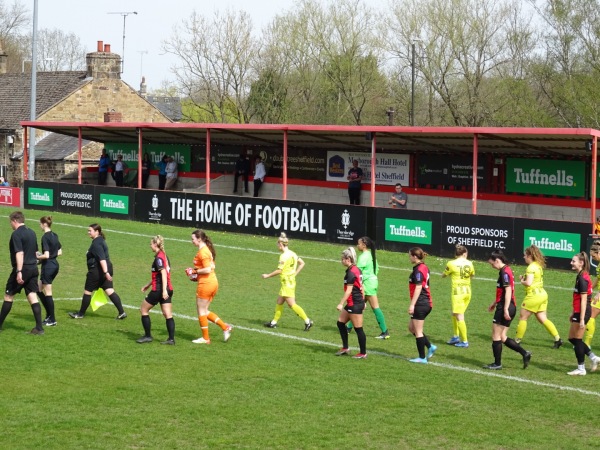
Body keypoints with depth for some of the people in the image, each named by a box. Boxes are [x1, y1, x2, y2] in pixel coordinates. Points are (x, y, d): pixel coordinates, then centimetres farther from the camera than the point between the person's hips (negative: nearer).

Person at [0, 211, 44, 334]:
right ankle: (39, 327, -4)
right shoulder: (32, 233, 12)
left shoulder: (16, 234, -13)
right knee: (33, 297, 3)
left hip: (22, 269, -7)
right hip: (33, 269, 7)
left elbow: (19, 253, -22)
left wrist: (19, 272, -26)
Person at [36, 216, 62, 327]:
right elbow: (59, 252, 15)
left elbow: (46, 255, -22)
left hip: (48, 266, -9)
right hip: (55, 265, 9)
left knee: (48, 293, 0)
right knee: (39, 290, 18)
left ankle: (52, 320, 4)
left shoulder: (45, 237, -17)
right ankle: (49, 315, 19)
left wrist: (37, 257, -6)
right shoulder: (54, 235, 9)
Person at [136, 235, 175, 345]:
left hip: (158, 290, -8)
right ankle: (171, 339, -1)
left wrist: (164, 290, -30)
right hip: (168, 289, 8)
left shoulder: (159, 258, -14)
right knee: (168, 315, 5)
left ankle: (148, 336, 9)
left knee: (144, 309, 8)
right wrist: (148, 285, 31)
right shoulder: (164, 256, 14)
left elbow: (164, 273, -24)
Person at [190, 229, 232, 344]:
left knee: (201, 311, 3)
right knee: (204, 311, 16)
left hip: (206, 284, -10)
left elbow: (208, 270, -22)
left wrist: (195, 271, -12)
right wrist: (196, 271, 13)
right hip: (213, 282, 10)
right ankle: (225, 327, 12)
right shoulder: (207, 249, 13)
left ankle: (205, 338, 10)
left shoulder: (202, 252, -17)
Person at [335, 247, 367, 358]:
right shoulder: (357, 270, 11)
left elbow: (349, 290, -21)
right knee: (340, 322, 15)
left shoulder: (351, 273, -18)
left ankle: (363, 353, 7)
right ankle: (345, 348, 20)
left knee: (358, 329, -1)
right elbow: (361, 287, 16)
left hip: (354, 304, -10)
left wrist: (341, 304, -21)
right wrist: (363, 301, 23)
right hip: (359, 302, 10)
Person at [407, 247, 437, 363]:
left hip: (420, 304, -9)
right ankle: (430, 347, 15)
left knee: (418, 331, 0)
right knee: (411, 327, 18)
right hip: (427, 303, 9)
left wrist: (412, 305, -21)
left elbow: (418, 288, -20)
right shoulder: (424, 268, 12)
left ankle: (422, 357, 5)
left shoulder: (418, 270, -16)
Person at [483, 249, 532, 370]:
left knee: (496, 336, 0)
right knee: (502, 337, 12)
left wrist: (505, 309, -26)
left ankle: (497, 364, 7)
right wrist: (494, 303, 34)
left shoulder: (504, 272, -15)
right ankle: (524, 353, 8)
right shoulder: (506, 270, 16)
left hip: (504, 308, -10)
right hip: (508, 307, 10)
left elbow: (508, 291, -22)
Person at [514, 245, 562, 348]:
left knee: (522, 317, 3)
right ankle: (557, 339, 4)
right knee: (542, 319, 10)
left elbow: (528, 283, -24)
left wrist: (522, 281, -3)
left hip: (534, 295, -9)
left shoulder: (531, 267, -15)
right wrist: (524, 278, 7)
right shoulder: (538, 265, 14)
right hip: (542, 294, 9)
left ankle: (517, 339, 9)